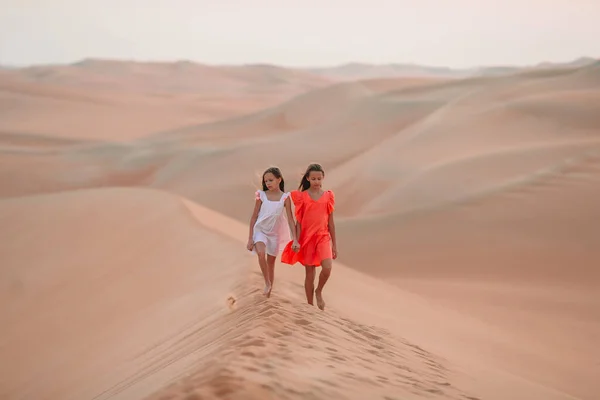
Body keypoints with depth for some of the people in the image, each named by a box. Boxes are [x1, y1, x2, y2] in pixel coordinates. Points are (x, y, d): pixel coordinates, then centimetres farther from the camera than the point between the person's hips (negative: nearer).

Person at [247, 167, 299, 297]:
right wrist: (250, 238, -3)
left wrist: (295, 239, -15)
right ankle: (267, 283, -14)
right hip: (260, 230, -1)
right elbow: (254, 217, 0)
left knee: (271, 263, 10)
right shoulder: (261, 195, -5)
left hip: (275, 233, 1)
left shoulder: (285, 197, -6)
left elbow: (290, 219, -7)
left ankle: (268, 294, 23)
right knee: (261, 253, -30)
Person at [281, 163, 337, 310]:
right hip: (306, 237, 0)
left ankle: (319, 291, 8)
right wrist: (296, 241, -8)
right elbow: (298, 221, 1)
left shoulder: (328, 196, 3)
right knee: (309, 273, 4)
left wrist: (335, 244, 8)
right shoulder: (302, 197, 0)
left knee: (327, 267, -21)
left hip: (323, 237, 0)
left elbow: (331, 222, 7)